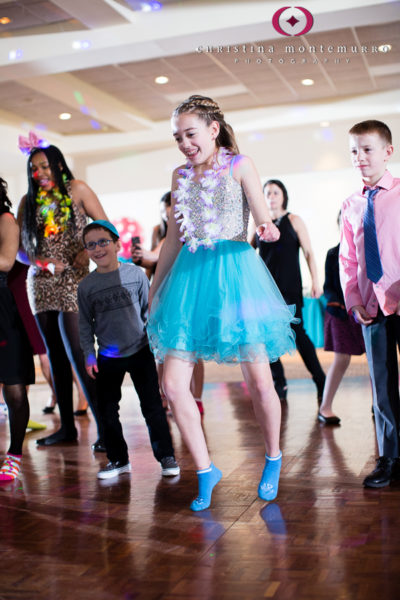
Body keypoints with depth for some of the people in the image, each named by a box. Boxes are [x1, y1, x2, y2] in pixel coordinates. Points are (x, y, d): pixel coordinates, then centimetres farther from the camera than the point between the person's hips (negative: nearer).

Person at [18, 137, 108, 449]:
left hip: (72, 281, -5)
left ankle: (105, 427, -10)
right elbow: (20, 245, 11)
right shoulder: (29, 201, 13)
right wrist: (40, 262, -8)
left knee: (76, 352, -14)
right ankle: (67, 426, 17)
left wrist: (88, 252, -14)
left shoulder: (77, 189, 3)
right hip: (40, 283, 5)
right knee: (56, 356, 8)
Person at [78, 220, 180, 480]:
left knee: (152, 406, 0)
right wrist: (89, 354, 1)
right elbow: (85, 323, 7)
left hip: (140, 351, -2)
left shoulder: (136, 274, -4)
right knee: (108, 410, 7)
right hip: (108, 358, 2)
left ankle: (166, 456, 13)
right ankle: (118, 460, 22)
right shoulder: (86, 286, -1)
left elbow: (149, 309, 5)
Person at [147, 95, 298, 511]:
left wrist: (267, 229, -28)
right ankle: (205, 471, 12)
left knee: (259, 383, -4)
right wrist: (154, 290, 21)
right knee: (172, 385, -5)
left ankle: (273, 458, 23)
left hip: (234, 273, -4)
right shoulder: (180, 176, 16)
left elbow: (263, 217, -4)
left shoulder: (239, 165, 4)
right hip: (190, 275, 4)